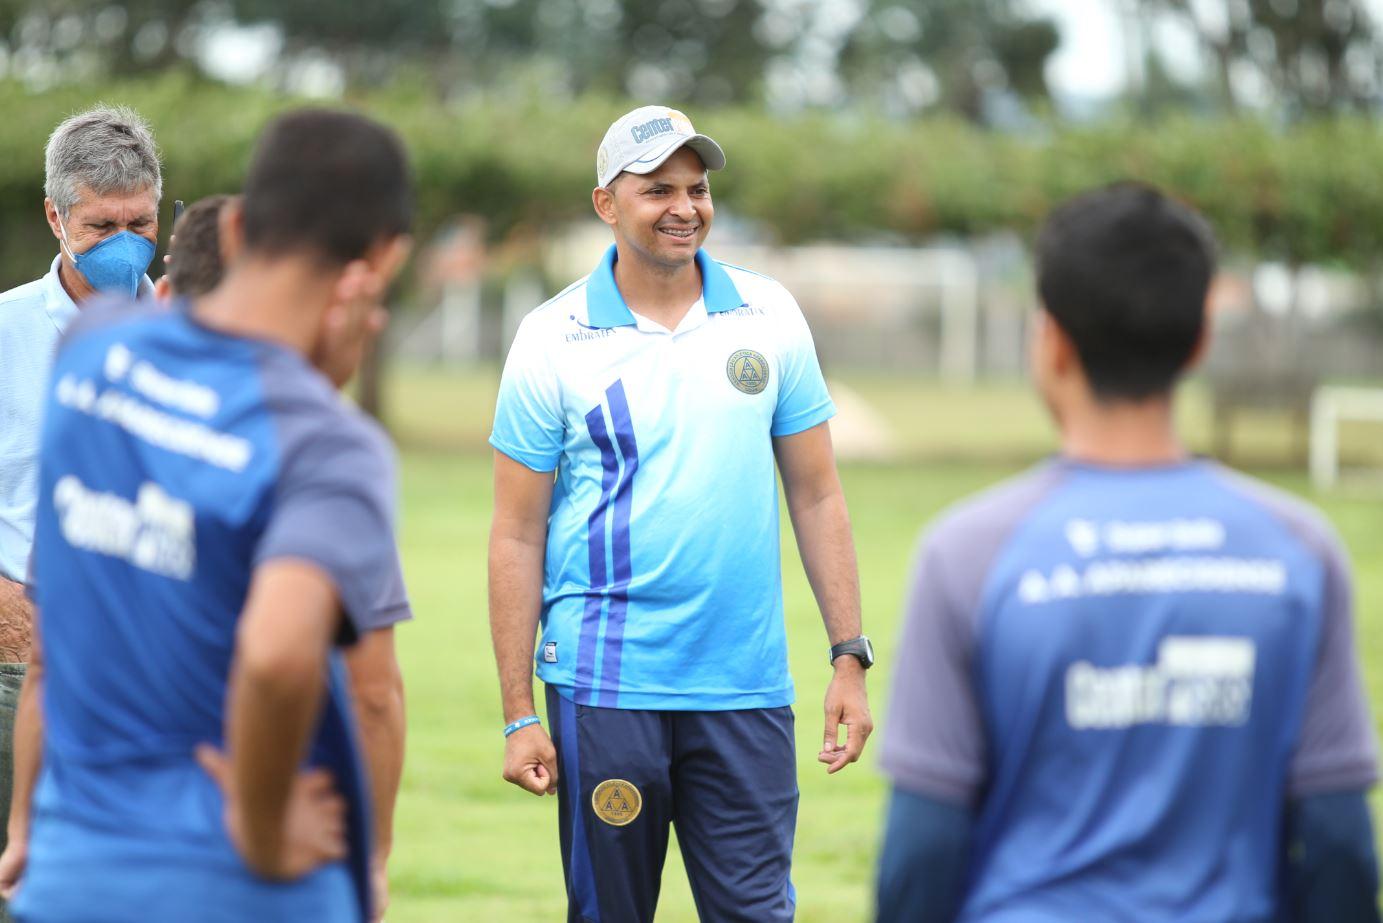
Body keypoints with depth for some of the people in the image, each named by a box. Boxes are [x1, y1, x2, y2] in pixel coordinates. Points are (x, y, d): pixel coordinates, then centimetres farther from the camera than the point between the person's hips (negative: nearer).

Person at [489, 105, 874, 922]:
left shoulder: (769, 315, 6)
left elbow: (816, 496, 10)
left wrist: (851, 657, 4)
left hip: (747, 687, 2)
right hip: (604, 688, -2)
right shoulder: (553, 340, -2)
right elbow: (517, 536, 0)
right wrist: (519, 714, -4)